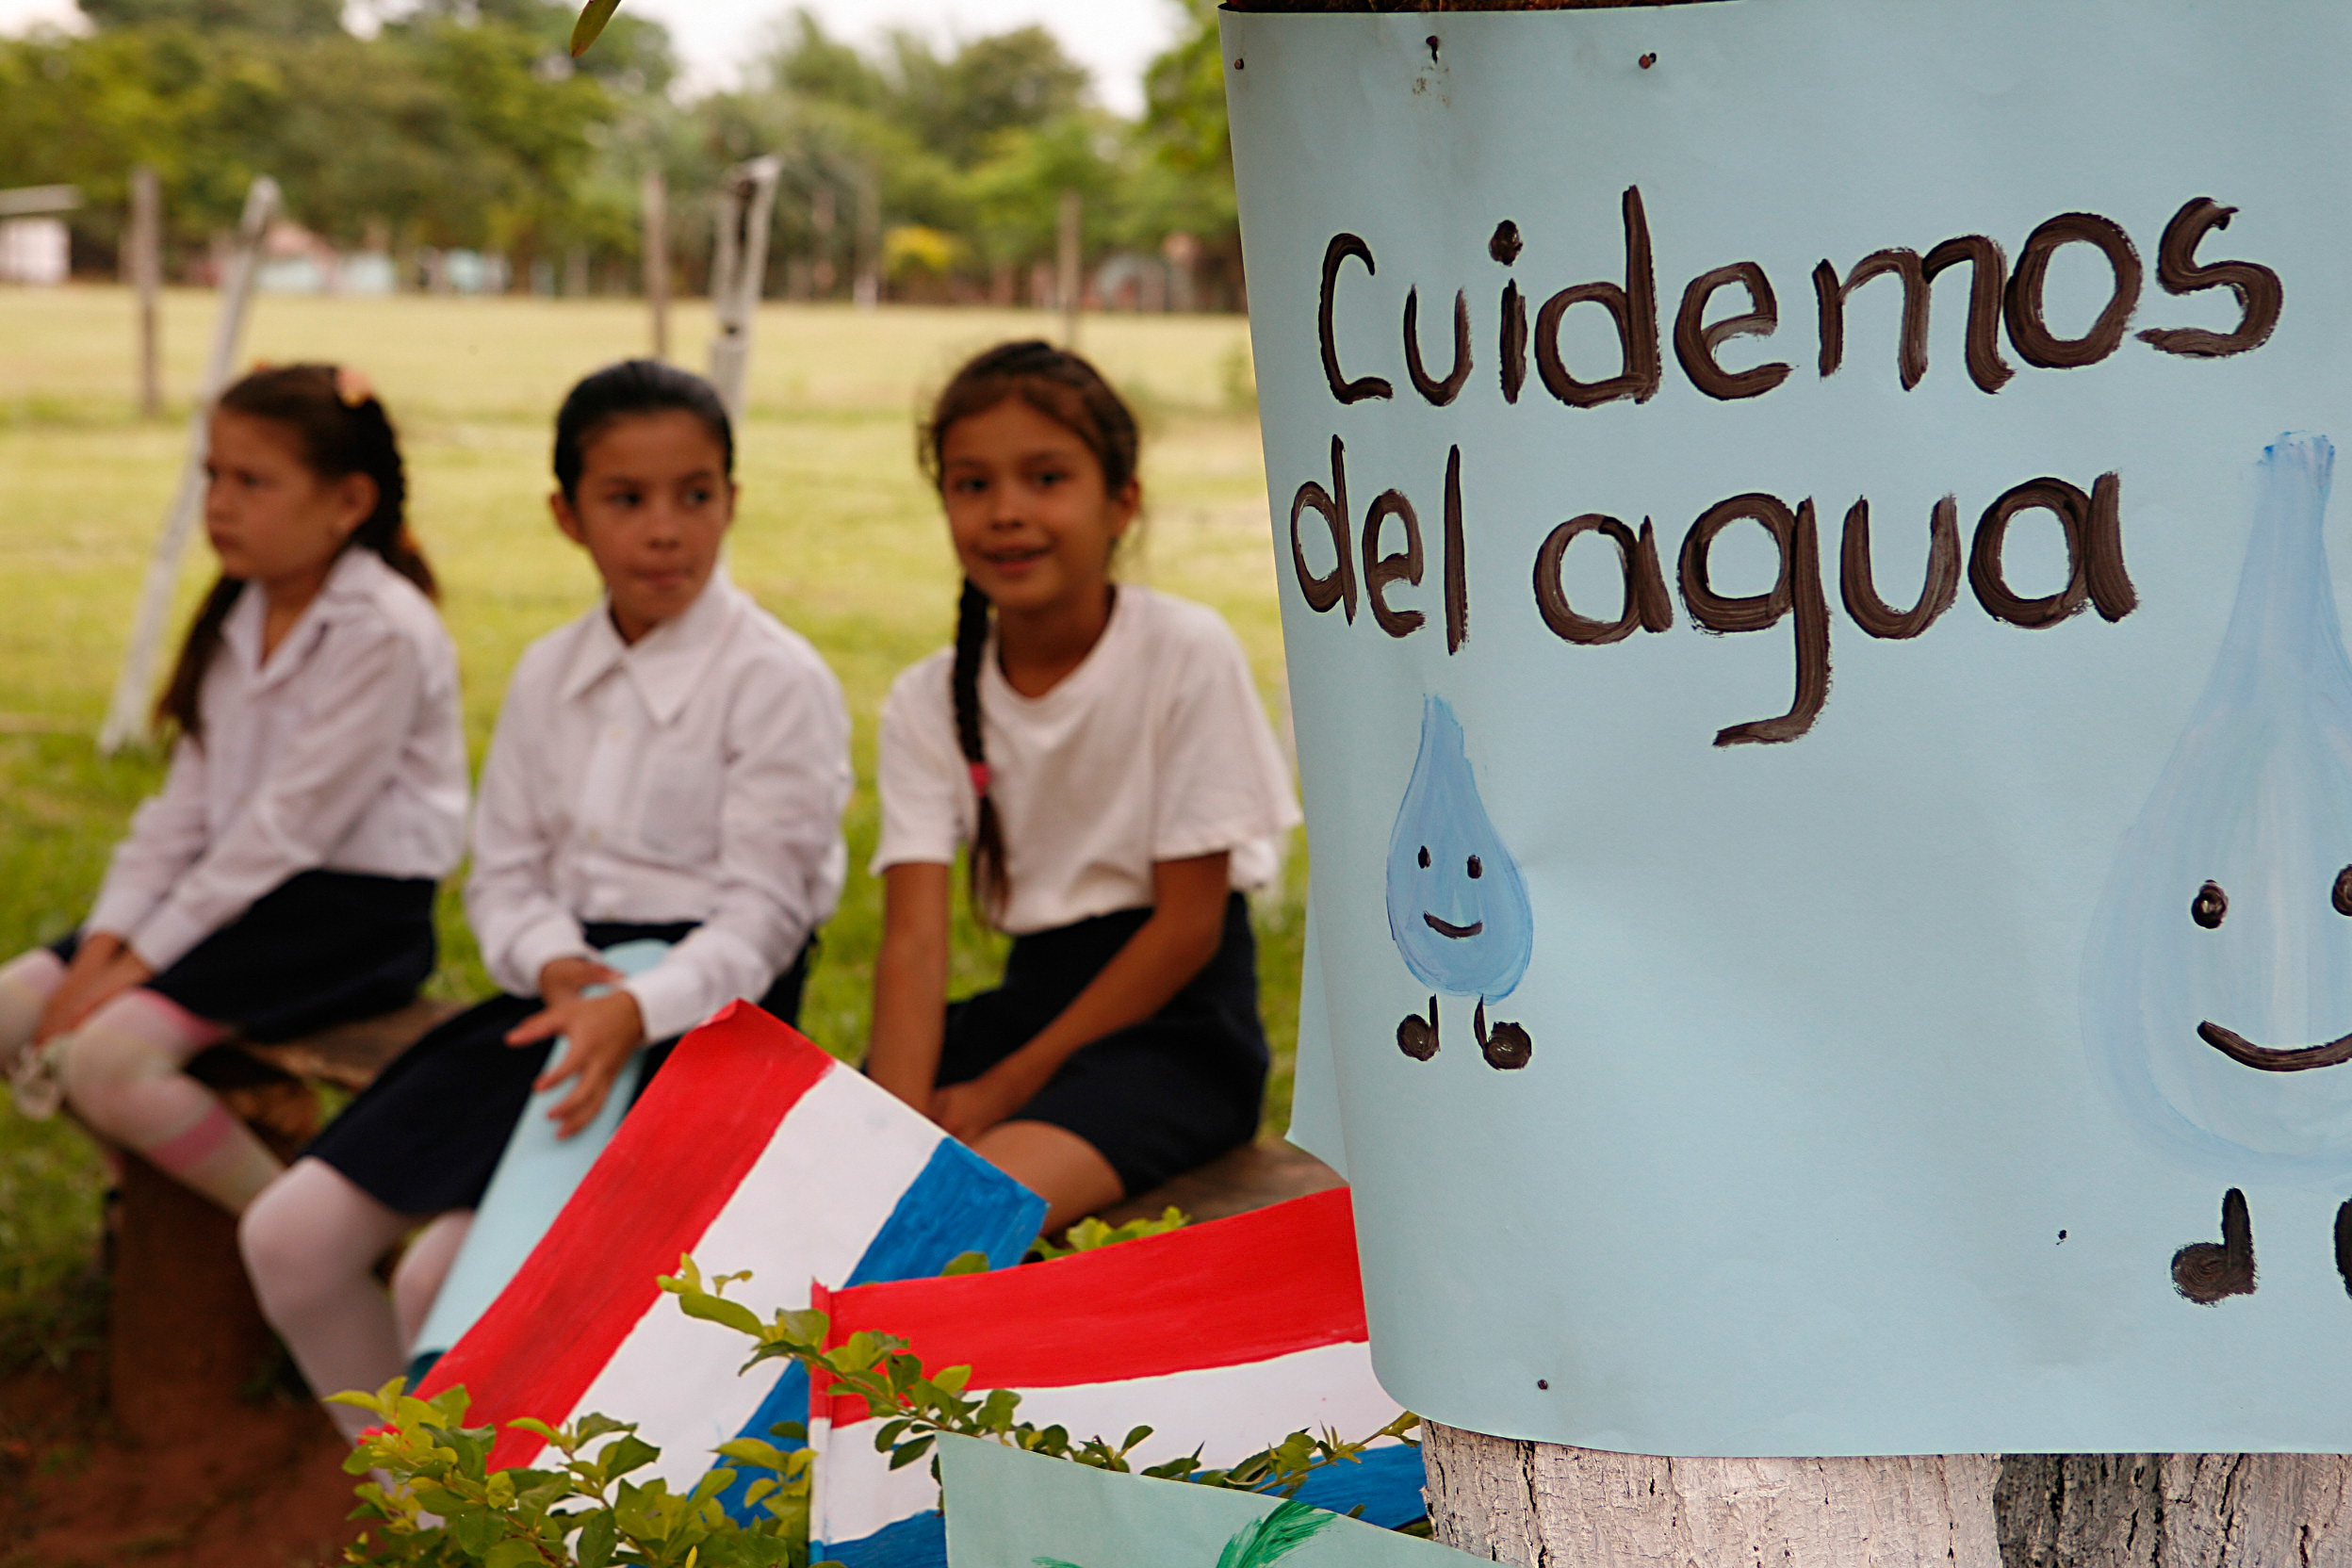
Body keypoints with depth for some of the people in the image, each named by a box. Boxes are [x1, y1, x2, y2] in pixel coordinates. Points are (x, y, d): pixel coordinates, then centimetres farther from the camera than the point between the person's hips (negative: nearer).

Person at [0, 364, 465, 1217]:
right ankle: (160, 1190, 20)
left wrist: (148, 955, -18)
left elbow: (292, 823, -20)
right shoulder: (242, 618, 10)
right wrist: (104, 944, -6)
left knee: (110, 1054, -23)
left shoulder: (384, 633, -18)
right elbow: (187, 801, 6)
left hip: (355, 915, -9)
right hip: (240, 891, 9)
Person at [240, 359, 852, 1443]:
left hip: (702, 1014, -7)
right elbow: (504, 874, 12)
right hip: (567, 990, 7)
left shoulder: (778, 681, -10)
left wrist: (637, 1011, -31)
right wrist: (554, 962, -11)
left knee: (450, 1284, -22)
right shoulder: (549, 678, 10)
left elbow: (760, 913, -14)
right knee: (289, 1239, -2)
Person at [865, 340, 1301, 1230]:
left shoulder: (1187, 655, -11)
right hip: (1030, 998, 5)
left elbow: (1190, 922, -11)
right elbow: (913, 941, -9)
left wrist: (1006, 1088, -12)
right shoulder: (928, 704, 1)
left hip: (1175, 1021, -5)